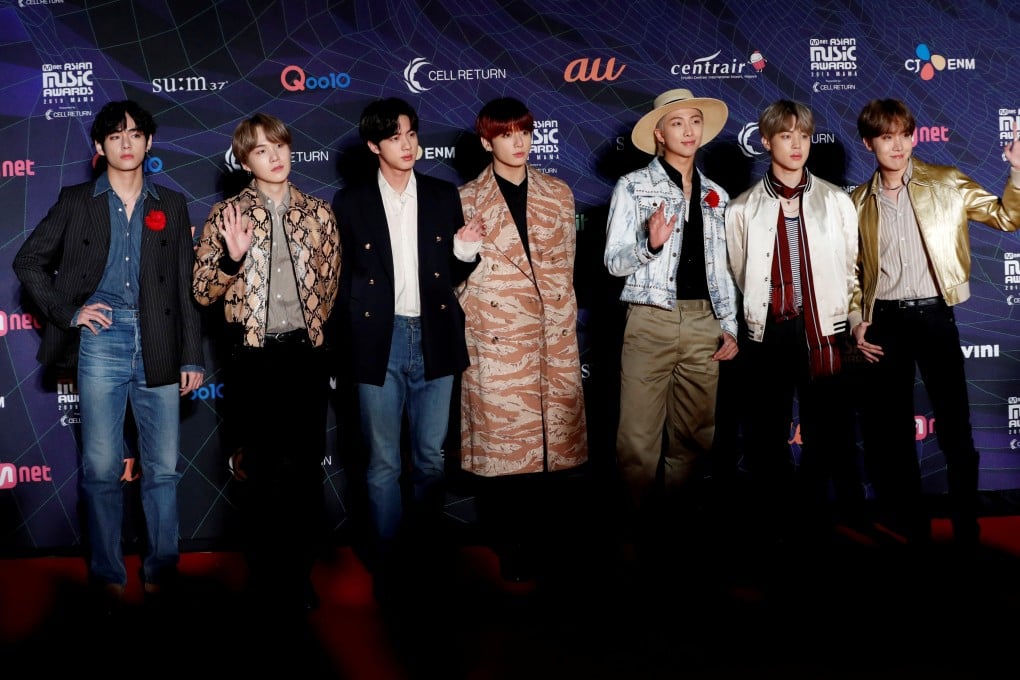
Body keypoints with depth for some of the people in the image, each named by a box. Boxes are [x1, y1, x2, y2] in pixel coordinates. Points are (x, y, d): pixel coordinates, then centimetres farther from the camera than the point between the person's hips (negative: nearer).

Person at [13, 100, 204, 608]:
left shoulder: (171, 205, 11)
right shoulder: (77, 201, 8)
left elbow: (185, 285, 9)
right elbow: (29, 262, 12)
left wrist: (191, 356, 5)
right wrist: (67, 312, -1)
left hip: (158, 346, 1)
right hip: (101, 342, -1)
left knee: (163, 467, 4)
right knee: (101, 467, 1)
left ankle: (162, 569, 15)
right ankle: (107, 575, 12)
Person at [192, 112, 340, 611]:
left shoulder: (318, 213, 5)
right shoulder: (226, 214, 0)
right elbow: (203, 292, -1)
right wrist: (233, 258, -17)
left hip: (306, 350, 2)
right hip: (252, 355, -1)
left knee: (306, 466, 5)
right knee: (260, 469, 6)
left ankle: (300, 573, 19)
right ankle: (266, 576, 19)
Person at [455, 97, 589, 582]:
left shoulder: (558, 194, 11)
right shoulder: (468, 200, 4)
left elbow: (566, 262, 15)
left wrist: (561, 314, 11)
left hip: (554, 334, 2)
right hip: (496, 337, -2)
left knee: (557, 441, 2)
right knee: (501, 442, 1)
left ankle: (551, 550, 15)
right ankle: (511, 548, 13)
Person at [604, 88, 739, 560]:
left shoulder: (715, 195, 15)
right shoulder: (633, 187, 1)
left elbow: (722, 268, 18)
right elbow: (614, 262, -3)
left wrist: (730, 325, 9)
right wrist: (651, 243, -21)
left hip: (704, 324, 4)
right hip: (651, 321, -4)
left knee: (696, 434, 7)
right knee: (639, 437, -5)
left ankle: (677, 523, 19)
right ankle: (645, 528, 9)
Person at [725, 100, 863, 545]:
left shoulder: (837, 201, 7)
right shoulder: (742, 209, 4)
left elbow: (852, 269, 7)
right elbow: (739, 275, 9)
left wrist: (850, 322, 4)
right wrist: (758, 316, 7)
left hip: (823, 329, 0)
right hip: (767, 332, 0)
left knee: (826, 434, 4)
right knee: (767, 436, 6)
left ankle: (815, 521, 17)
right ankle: (774, 525, 17)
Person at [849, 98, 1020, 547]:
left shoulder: (946, 183, 4)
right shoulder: (858, 201, 8)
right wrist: (856, 322, 2)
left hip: (934, 314, -1)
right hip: (884, 321, 2)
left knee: (955, 427, 0)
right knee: (892, 430, 7)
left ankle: (967, 529, 13)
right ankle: (910, 527, 20)